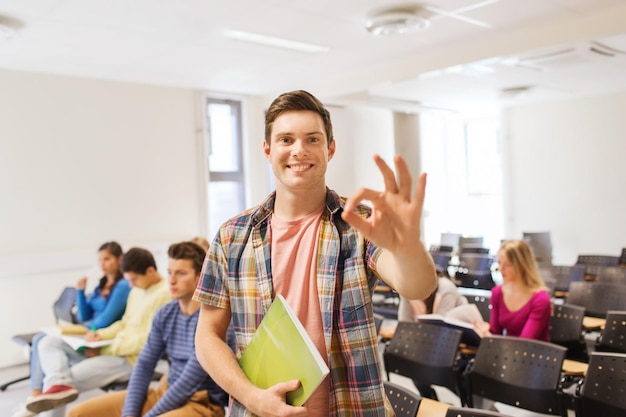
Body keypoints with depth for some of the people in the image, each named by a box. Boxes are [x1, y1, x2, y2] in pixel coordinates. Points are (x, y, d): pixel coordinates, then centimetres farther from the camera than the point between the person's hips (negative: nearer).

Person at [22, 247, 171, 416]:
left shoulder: (165, 294, -17)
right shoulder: (137, 290, 14)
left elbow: (148, 341, -20)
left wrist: (104, 350, -17)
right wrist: (101, 335, 0)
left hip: (129, 358, -10)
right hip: (112, 349, 10)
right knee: (49, 341, -5)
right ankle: (60, 384, -31)